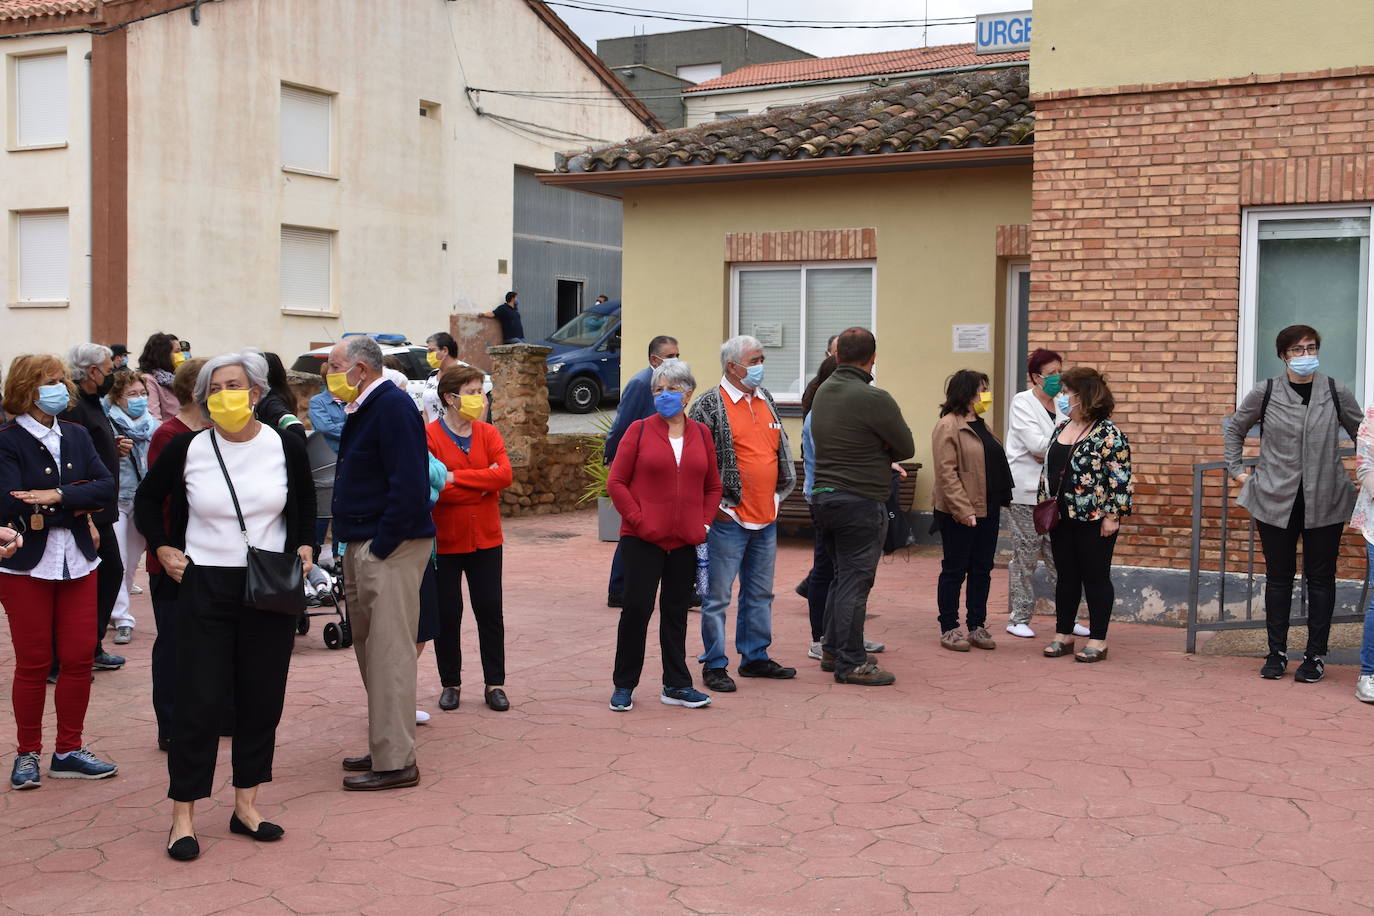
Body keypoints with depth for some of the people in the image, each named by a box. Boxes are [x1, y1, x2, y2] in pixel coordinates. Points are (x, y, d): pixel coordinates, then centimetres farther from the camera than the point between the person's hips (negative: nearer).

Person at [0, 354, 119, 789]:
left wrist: (57, 497, -20)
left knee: (78, 659, 6)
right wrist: (77, 503, -19)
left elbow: (107, 488, -5)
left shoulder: (77, 436, 9)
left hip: (77, 563, 5)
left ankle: (69, 751, 18)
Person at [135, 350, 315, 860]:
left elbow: (305, 503, 16)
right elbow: (147, 499, 13)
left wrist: (304, 546, 2)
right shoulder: (188, 449, -4)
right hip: (205, 588, -2)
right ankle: (183, 817, 7)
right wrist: (162, 548, 3)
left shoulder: (284, 447, -1)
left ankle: (246, 806, 20)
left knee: (261, 699, 7)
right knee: (199, 700, -2)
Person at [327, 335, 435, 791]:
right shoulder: (363, 409, 17)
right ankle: (384, 747, 25)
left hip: (389, 549, -11)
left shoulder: (393, 407, -14)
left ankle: (396, 761, -3)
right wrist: (354, 545, 12)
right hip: (363, 546, 11)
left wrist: (380, 547, -21)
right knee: (370, 649, 15)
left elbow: (408, 484, -22)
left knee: (389, 652, -8)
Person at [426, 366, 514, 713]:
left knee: (490, 612, 6)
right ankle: (450, 683, 22)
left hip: (485, 539, 3)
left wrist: (457, 477, -17)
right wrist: (482, 486, -15)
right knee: (447, 613, 8)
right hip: (445, 540, -3)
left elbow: (504, 475, -12)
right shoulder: (429, 436, -9)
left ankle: (495, 684, 16)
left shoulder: (487, 434, 3)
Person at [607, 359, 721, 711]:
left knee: (676, 612, 11)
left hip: (685, 540, 3)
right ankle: (624, 685, 11)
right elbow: (616, 482, -2)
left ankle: (676, 686, 20)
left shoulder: (701, 434, 8)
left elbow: (713, 487, 15)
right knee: (637, 607, -2)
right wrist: (637, 519, -9)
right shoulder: (640, 430, -1)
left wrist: (704, 523, 3)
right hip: (643, 538, -3)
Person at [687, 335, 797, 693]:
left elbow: (780, 448, 22)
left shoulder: (765, 399, 12)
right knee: (718, 596, 0)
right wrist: (714, 506, -12)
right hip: (729, 519, -7)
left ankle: (755, 657, 27)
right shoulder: (710, 405, -10)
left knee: (760, 593, 15)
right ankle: (714, 666, 8)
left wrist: (777, 493, 16)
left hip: (766, 518, 7)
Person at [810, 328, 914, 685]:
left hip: (823, 495, 8)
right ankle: (851, 663, 4)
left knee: (843, 576, 19)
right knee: (855, 581, -1)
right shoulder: (873, 398, -17)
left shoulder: (823, 392, 8)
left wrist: (870, 454, 2)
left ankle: (832, 650, 26)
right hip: (861, 502, -8)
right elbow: (906, 448, -8)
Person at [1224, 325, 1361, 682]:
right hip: (1276, 501, 0)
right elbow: (1235, 429, 15)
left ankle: (1315, 656, 14)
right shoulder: (1265, 392, 0)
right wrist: (1236, 469, 9)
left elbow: (1362, 435, 13)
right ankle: (1277, 653, 17)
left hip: (1325, 502, 0)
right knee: (1278, 577, 8)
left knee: (1321, 578, 5)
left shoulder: (1336, 392, 1)